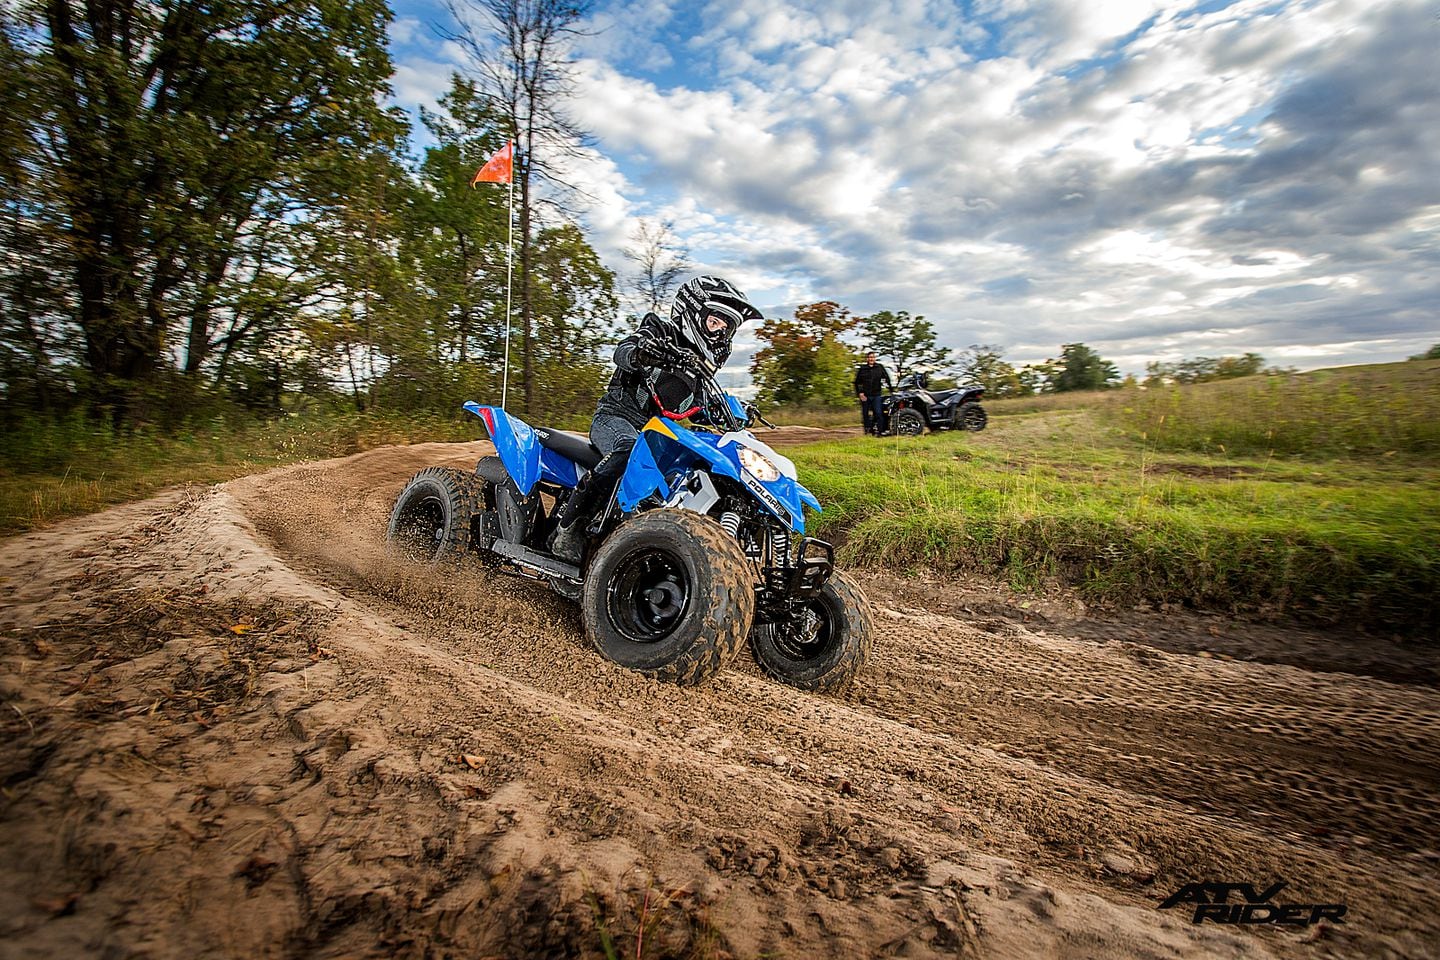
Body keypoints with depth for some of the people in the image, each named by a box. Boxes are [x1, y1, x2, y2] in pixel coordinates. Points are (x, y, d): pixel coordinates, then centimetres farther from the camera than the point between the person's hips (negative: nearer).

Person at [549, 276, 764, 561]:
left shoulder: (703, 366, 17)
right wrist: (637, 354, -48)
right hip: (615, 416, -7)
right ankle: (569, 523, -33)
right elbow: (622, 351, -23)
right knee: (631, 449, -39)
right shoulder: (661, 331, -4)